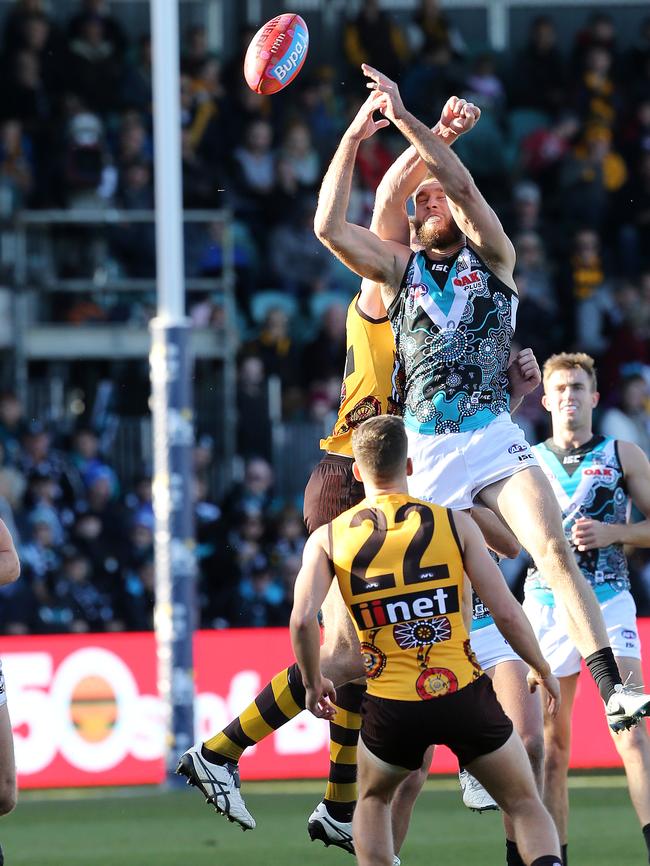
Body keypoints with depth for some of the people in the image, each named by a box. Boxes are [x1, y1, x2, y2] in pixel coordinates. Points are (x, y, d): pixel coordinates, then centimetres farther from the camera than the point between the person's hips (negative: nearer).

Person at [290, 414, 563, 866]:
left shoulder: (328, 538, 4)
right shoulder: (456, 523, 2)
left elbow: (303, 620, -10)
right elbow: (508, 613, 0)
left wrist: (313, 684, 8)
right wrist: (543, 671, 16)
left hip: (392, 708, 1)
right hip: (465, 694, -1)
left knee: (373, 799, 31)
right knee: (527, 806, 13)